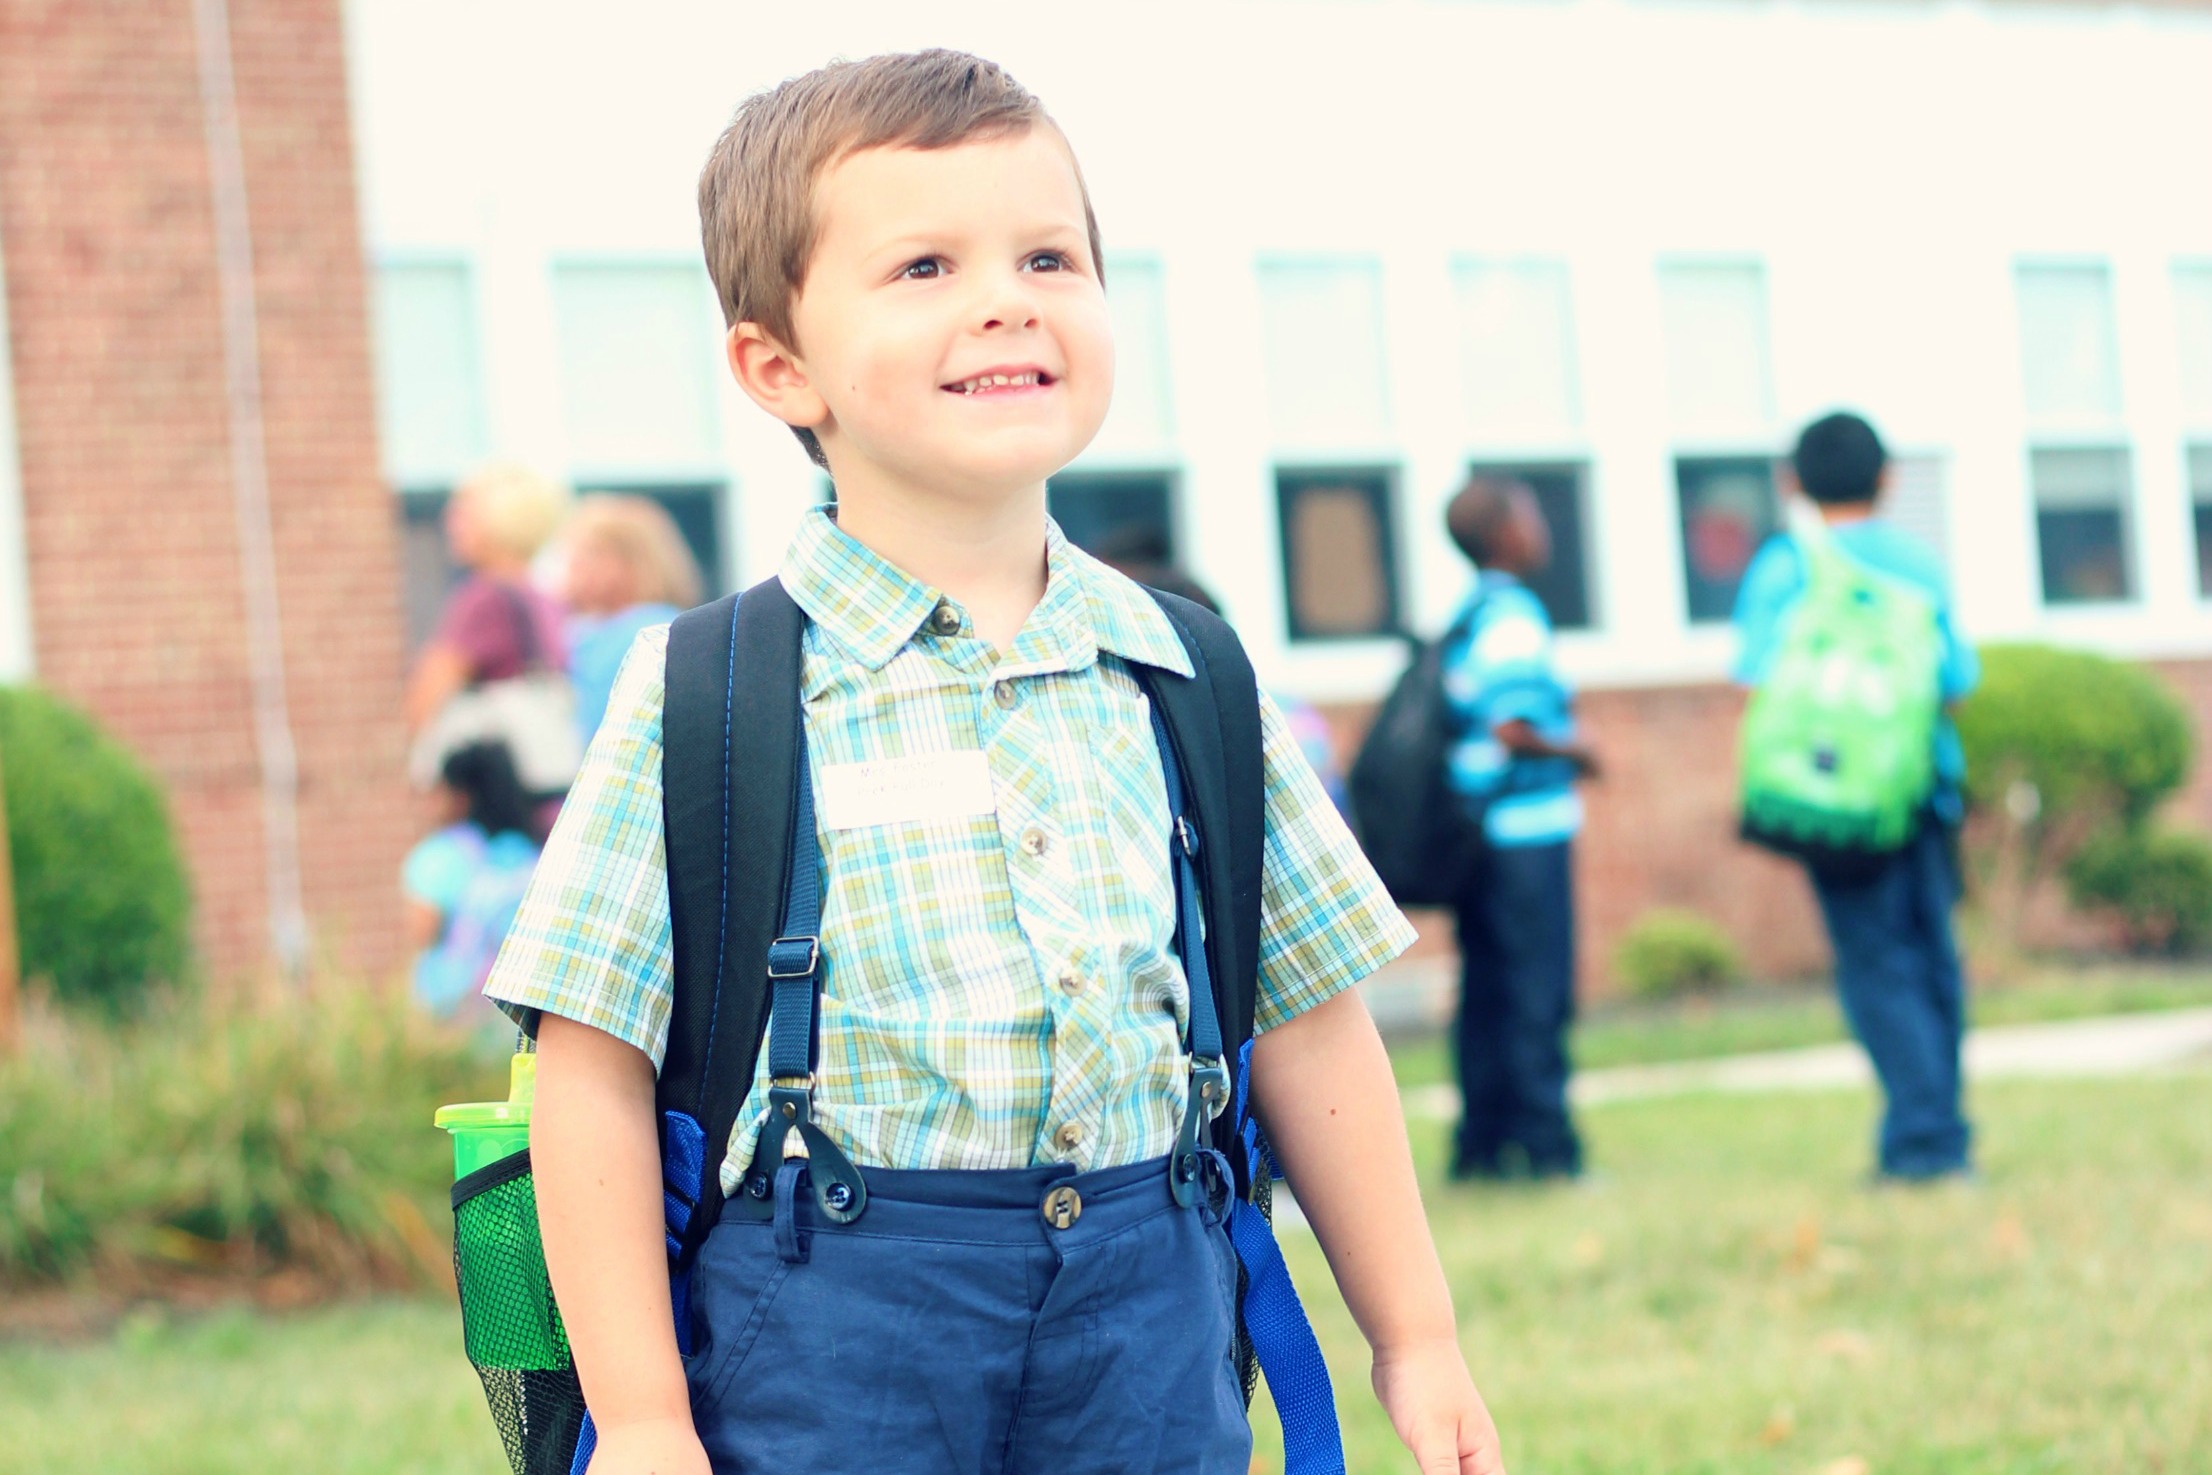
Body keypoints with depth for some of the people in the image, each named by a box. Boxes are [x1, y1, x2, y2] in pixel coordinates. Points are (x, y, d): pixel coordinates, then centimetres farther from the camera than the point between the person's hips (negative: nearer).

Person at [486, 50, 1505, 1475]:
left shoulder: (1186, 677, 6)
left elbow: (1306, 1027, 13)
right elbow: (598, 1074, -5)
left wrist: (1416, 1338, 14)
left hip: (1150, 1316, 3)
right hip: (835, 1323, -3)